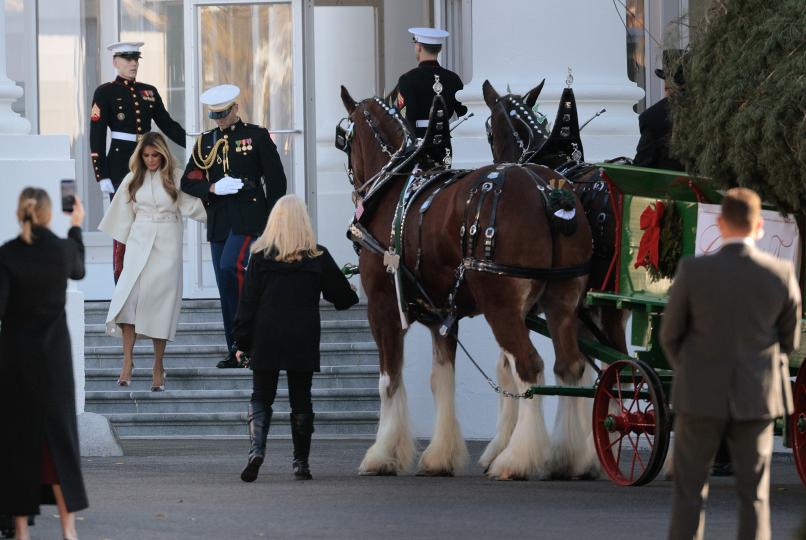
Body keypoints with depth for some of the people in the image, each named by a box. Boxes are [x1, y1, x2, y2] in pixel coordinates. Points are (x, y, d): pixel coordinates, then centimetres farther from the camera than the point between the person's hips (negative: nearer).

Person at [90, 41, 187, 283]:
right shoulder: (105, 93, -3)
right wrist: (102, 176, -12)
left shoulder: (149, 92, 12)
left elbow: (168, 125, 16)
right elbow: (96, 138, -6)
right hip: (121, 166, -5)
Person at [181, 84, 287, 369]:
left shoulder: (257, 136, 1)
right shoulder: (205, 141, 12)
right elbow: (188, 182, 10)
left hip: (248, 216, -5)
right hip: (218, 221, 5)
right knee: (225, 287, 4)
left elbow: (276, 180, 0)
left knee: (231, 264, -27)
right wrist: (212, 188, -10)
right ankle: (237, 353, 8)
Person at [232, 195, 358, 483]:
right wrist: (351, 295, 34)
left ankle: (256, 448, -16)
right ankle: (301, 462, 9)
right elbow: (342, 295, 9)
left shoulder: (261, 256, -3)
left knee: (261, 397, 8)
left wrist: (242, 341, 4)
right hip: (303, 340, 0)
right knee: (301, 400, 9)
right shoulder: (317, 257, -1)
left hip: (265, 340, 0)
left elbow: (248, 302, -2)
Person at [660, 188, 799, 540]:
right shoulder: (781, 274, -11)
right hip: (755, 396, 1)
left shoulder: (692, 271, -16)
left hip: (703, 394, -1)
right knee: (753, 497, 9)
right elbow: (789, 340, 3)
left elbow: (671, 335, -4)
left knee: (690, 490, 12)